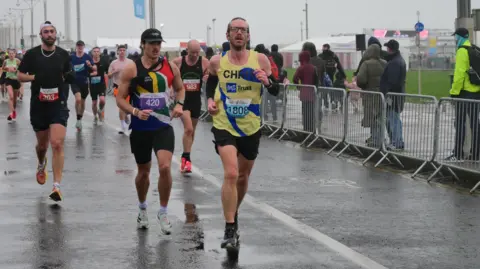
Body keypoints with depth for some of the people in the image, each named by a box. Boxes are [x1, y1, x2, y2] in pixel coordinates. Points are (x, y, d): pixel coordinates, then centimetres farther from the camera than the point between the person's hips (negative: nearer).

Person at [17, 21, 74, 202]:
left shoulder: (63, 55, 2)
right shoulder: (31, 54, -2)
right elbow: (20, 76, 3)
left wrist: (69, 77, -7)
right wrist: (34, 77, -16)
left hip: (58, 105, -1)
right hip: (38, 105, 1)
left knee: (57, 144, -14)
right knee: (42, 144, 16)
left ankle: (57, 187, -14)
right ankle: (41, 166, 51)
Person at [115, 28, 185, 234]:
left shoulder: (170, 67, 1)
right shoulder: (132, 69, -7)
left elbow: (180, 88, 19)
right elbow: (120, 99, -5)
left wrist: (179, 104, -1)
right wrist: (136, 112, -21)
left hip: (163, 126, 0)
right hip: (140, 128, 0)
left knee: (165, 167, -18)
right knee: (143, 171, 14)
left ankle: (163, 213, 0)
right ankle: (142, 209, 40)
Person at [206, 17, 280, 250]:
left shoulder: (260, 60, -6)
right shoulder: (217, 61, -4)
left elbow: (276, 91, -3)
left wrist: (267, 82, -23)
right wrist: (210, 100, -3)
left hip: (251, 127, 2)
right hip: (224, 126, -2)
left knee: (243, 176, 18)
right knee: (231, 174, -20)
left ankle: (233, 214, 44)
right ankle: (230, 230, -15)